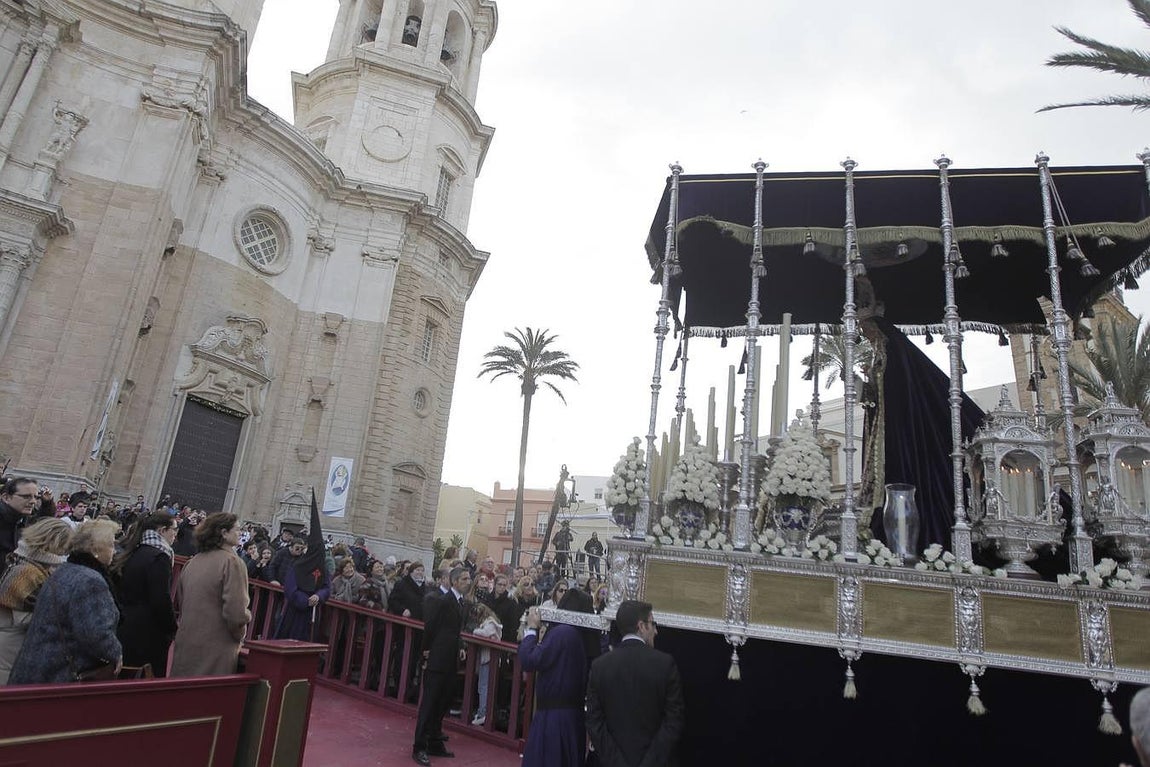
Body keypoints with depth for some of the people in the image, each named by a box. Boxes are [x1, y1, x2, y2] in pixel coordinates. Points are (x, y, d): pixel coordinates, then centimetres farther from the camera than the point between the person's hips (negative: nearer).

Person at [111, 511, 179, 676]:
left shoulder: (130, 553, 9)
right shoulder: (159, 557, -17)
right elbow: (161, 602, -21)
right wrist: (174, 629, -7)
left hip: (122, 630, 9)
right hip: (148, 636, -9)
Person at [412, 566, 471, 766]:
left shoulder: (460, 601, 11)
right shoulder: (443, 601, -16)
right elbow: (430, 626, -15)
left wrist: (459, 648, 6)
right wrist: (427, 650, -10)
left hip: (450, 661, 8)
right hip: (437, 660, -8)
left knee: (442, 703, 15)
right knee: (429, 703, -2)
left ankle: (434, 743, 27)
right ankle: (419, 747, 7)